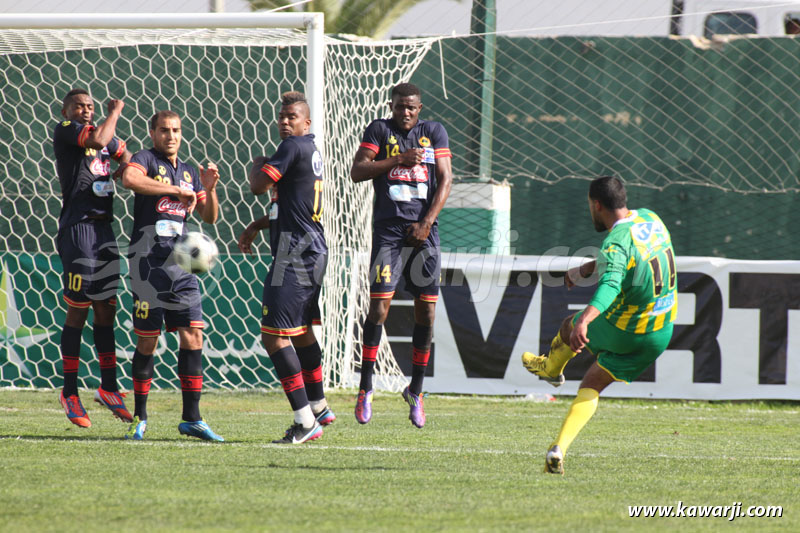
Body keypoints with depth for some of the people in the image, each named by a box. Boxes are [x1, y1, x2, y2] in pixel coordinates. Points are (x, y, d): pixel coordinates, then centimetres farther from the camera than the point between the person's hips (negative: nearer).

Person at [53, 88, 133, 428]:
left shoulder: (105, 136, 17)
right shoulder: (65, 130, -5)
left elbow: (125, 155, 31)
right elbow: (97, 140, -22)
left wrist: (124, 168, 8)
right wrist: (115, 112, -4)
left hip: (104, 228, 7)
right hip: (78, 228, -7)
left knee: (105, 309, 10)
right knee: (78, 310, -5)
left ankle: (108, 387, 18)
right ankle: (69, 392, 2)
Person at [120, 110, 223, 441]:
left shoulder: (189, 172, 19)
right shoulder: (146, 160, -1)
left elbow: (210, 217, 20)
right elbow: (130, 178, -25)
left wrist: (209, 189, 1)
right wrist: (177, 190, -22)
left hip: (180, 260, 6)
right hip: (148, 257, -6)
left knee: (193, 334, -1)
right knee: (147, 339, -3)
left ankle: (191, 418, 2)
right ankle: (139, 418, 8)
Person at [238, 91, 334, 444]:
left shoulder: (294, 147, -14)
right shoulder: (311, 151, 17)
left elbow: (259, 186, -19)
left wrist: (258, 165, 2)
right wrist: (256, 226, 24)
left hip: (295, 253, -11)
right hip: (313, 251, 11)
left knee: (274, 336, -11)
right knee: (301, 331, 24)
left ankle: (305, 421, -12)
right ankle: (318, 408, 35)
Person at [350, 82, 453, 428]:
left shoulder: (434, 132, 8)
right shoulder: (379, 130, 4)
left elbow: (445, 179, 3)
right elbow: (357, 172, -4)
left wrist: (427, 222, -6)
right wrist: (397, 160, -13)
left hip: (423, 232, 2)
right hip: (388, 230, -2)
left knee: (426, 310, 2)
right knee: (379, 306, -11)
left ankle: (415, 391, 14)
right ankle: (365, 389, -2)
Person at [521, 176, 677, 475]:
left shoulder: (616, 242, -26)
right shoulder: (650, 219, 1)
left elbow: (610, 284, -45)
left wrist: (583, 321, -58)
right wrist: (586, 269, 29)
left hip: (623, 331, -7)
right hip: (661, 335, 7)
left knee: (570, 327, 26)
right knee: (591, 387, 15)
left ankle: (551, 367, 58)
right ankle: (560, 448, 0)